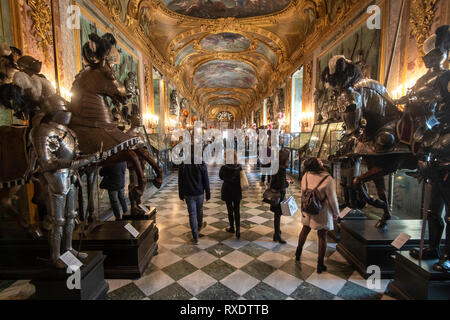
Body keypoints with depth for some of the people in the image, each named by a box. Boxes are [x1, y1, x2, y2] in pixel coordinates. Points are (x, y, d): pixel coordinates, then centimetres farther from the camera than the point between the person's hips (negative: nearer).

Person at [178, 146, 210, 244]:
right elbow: (206, 181, -7)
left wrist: (181, 195, 10)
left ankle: (196, 238, 9)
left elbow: (180, 182, 1)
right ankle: (199, 226, 48)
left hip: (188, 194, 0)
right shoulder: (201, 164, -10)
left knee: (192, 214, 5)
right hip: (199, 193, 0)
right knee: (199, 211, 23)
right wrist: (208, 194, 2)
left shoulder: (183, 165, -6)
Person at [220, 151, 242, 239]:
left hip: (227, 192, -1)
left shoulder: (224, 168, -18)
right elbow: (242, 179, 1)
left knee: (230, 210, 14)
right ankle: (238, 228, 2)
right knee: (237, 211, 13)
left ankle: (232, 228, 29)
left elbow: (221, 176, 2)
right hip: (237, 192, 2)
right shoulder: (240, 167, -12)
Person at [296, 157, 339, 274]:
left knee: (305, 230, 23)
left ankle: (298, 253, 42)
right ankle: (320, 265, 23)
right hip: (322, 213, -4)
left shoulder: (306, 176, -10)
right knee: (322, 237, 11)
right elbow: (332, 198, -15)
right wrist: (336, 213, 1)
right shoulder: (328, 179, -24)